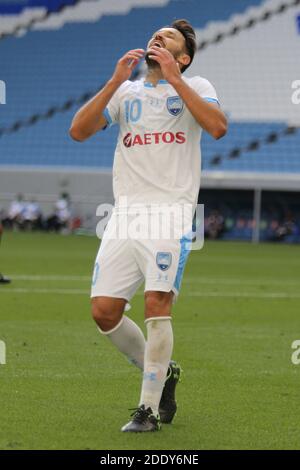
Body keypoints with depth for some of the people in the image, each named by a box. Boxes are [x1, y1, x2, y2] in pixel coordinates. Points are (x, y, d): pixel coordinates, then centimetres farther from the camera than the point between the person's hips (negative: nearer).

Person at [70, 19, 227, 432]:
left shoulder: (195, 87, 8)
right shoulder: (127, 91, 18)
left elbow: (218, 127, -14)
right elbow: (78, 131, 4)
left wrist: (174, 79, -11)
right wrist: (116, 81, -3)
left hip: (171, 210, -4)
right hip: (125, 211, 5)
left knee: (157, 302, -18)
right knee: (104, 311, -1)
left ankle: (150, 408, -11)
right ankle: (162, 371, 21)